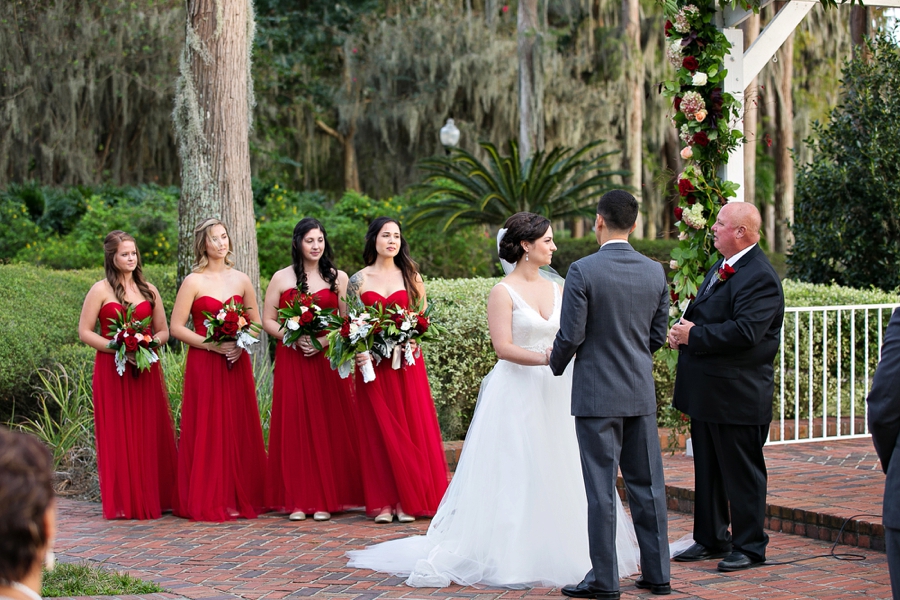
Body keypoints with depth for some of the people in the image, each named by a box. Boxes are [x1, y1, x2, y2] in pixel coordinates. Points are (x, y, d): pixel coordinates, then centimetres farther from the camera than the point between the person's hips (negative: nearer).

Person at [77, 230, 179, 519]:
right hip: (112, 371, -3)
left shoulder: (148, 290, 11)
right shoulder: (101, 290, -1)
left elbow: (163, 331, 14)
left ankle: (154, 498, 11)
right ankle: (123, 503, 3)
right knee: (119, 436, -2)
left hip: (146, 370, 3)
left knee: (150, 434, 4)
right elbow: (85, 332, -3)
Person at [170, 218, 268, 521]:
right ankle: (208, 502, 4)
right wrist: (213, 345, -15)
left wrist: (241, 344, -4)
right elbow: (177, 327, -5)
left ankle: (241, 498, 11)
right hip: (204, 365, -4)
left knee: (240, 430, 4)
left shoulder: (241, 280, 9)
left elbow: (256, 322, 16)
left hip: (237, 364, 4)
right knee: (208, 431, -2)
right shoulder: (194, 282, -2)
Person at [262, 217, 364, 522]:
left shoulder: (338, 278, 7)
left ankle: (325, 500, 5)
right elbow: (268, 320, 5)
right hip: (292, 361, 0)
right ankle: (297, 500, 4)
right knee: (294, 426, -1)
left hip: (327, 359, 0)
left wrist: (325, 340, -13)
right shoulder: (281, 278, 6)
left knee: (328, 426, -1)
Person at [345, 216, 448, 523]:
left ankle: (409, 500, 6)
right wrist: (361, 352, -12)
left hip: (406, 362, 1)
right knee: (378, 431, 1)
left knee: (411, 426, -1)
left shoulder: (410, 276, 6)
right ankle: (384, 502, 4)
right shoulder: (358, 279, 4)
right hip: (371, 365, -1)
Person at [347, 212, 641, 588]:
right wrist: (548, 358, -24)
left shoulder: (556, 289, 12)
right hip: (516, 393, -6)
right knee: (513, 478, -2)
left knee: (557, 476, 6)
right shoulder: (504, 292, -6)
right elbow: (503, 347, -15)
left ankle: (557, 553, 15)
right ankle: (511, 557, 5)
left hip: (553, 395, 6)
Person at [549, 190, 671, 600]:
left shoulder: (583, 271, -13)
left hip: (597, 394, -5)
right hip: (642, 393, 5)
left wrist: (556, 363, 8)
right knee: (647, 485, 11)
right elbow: (658, 337, 8)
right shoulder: (655, 272, 3)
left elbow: (571, 335, -12)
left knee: (601, 489, 0)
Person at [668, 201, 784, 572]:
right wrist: (684, 330, -1)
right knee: (707, 469, 16)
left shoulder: (759, 276, -18)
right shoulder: (720, 269, 14)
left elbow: (744, 332, -28)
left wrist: (694, 336, -19)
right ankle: (711, 539, 27)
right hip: (706, 392, 10)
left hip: (737, 394, -10)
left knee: (742, 472, 2)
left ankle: (749, 546, 12)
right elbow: (701, 319, 22)